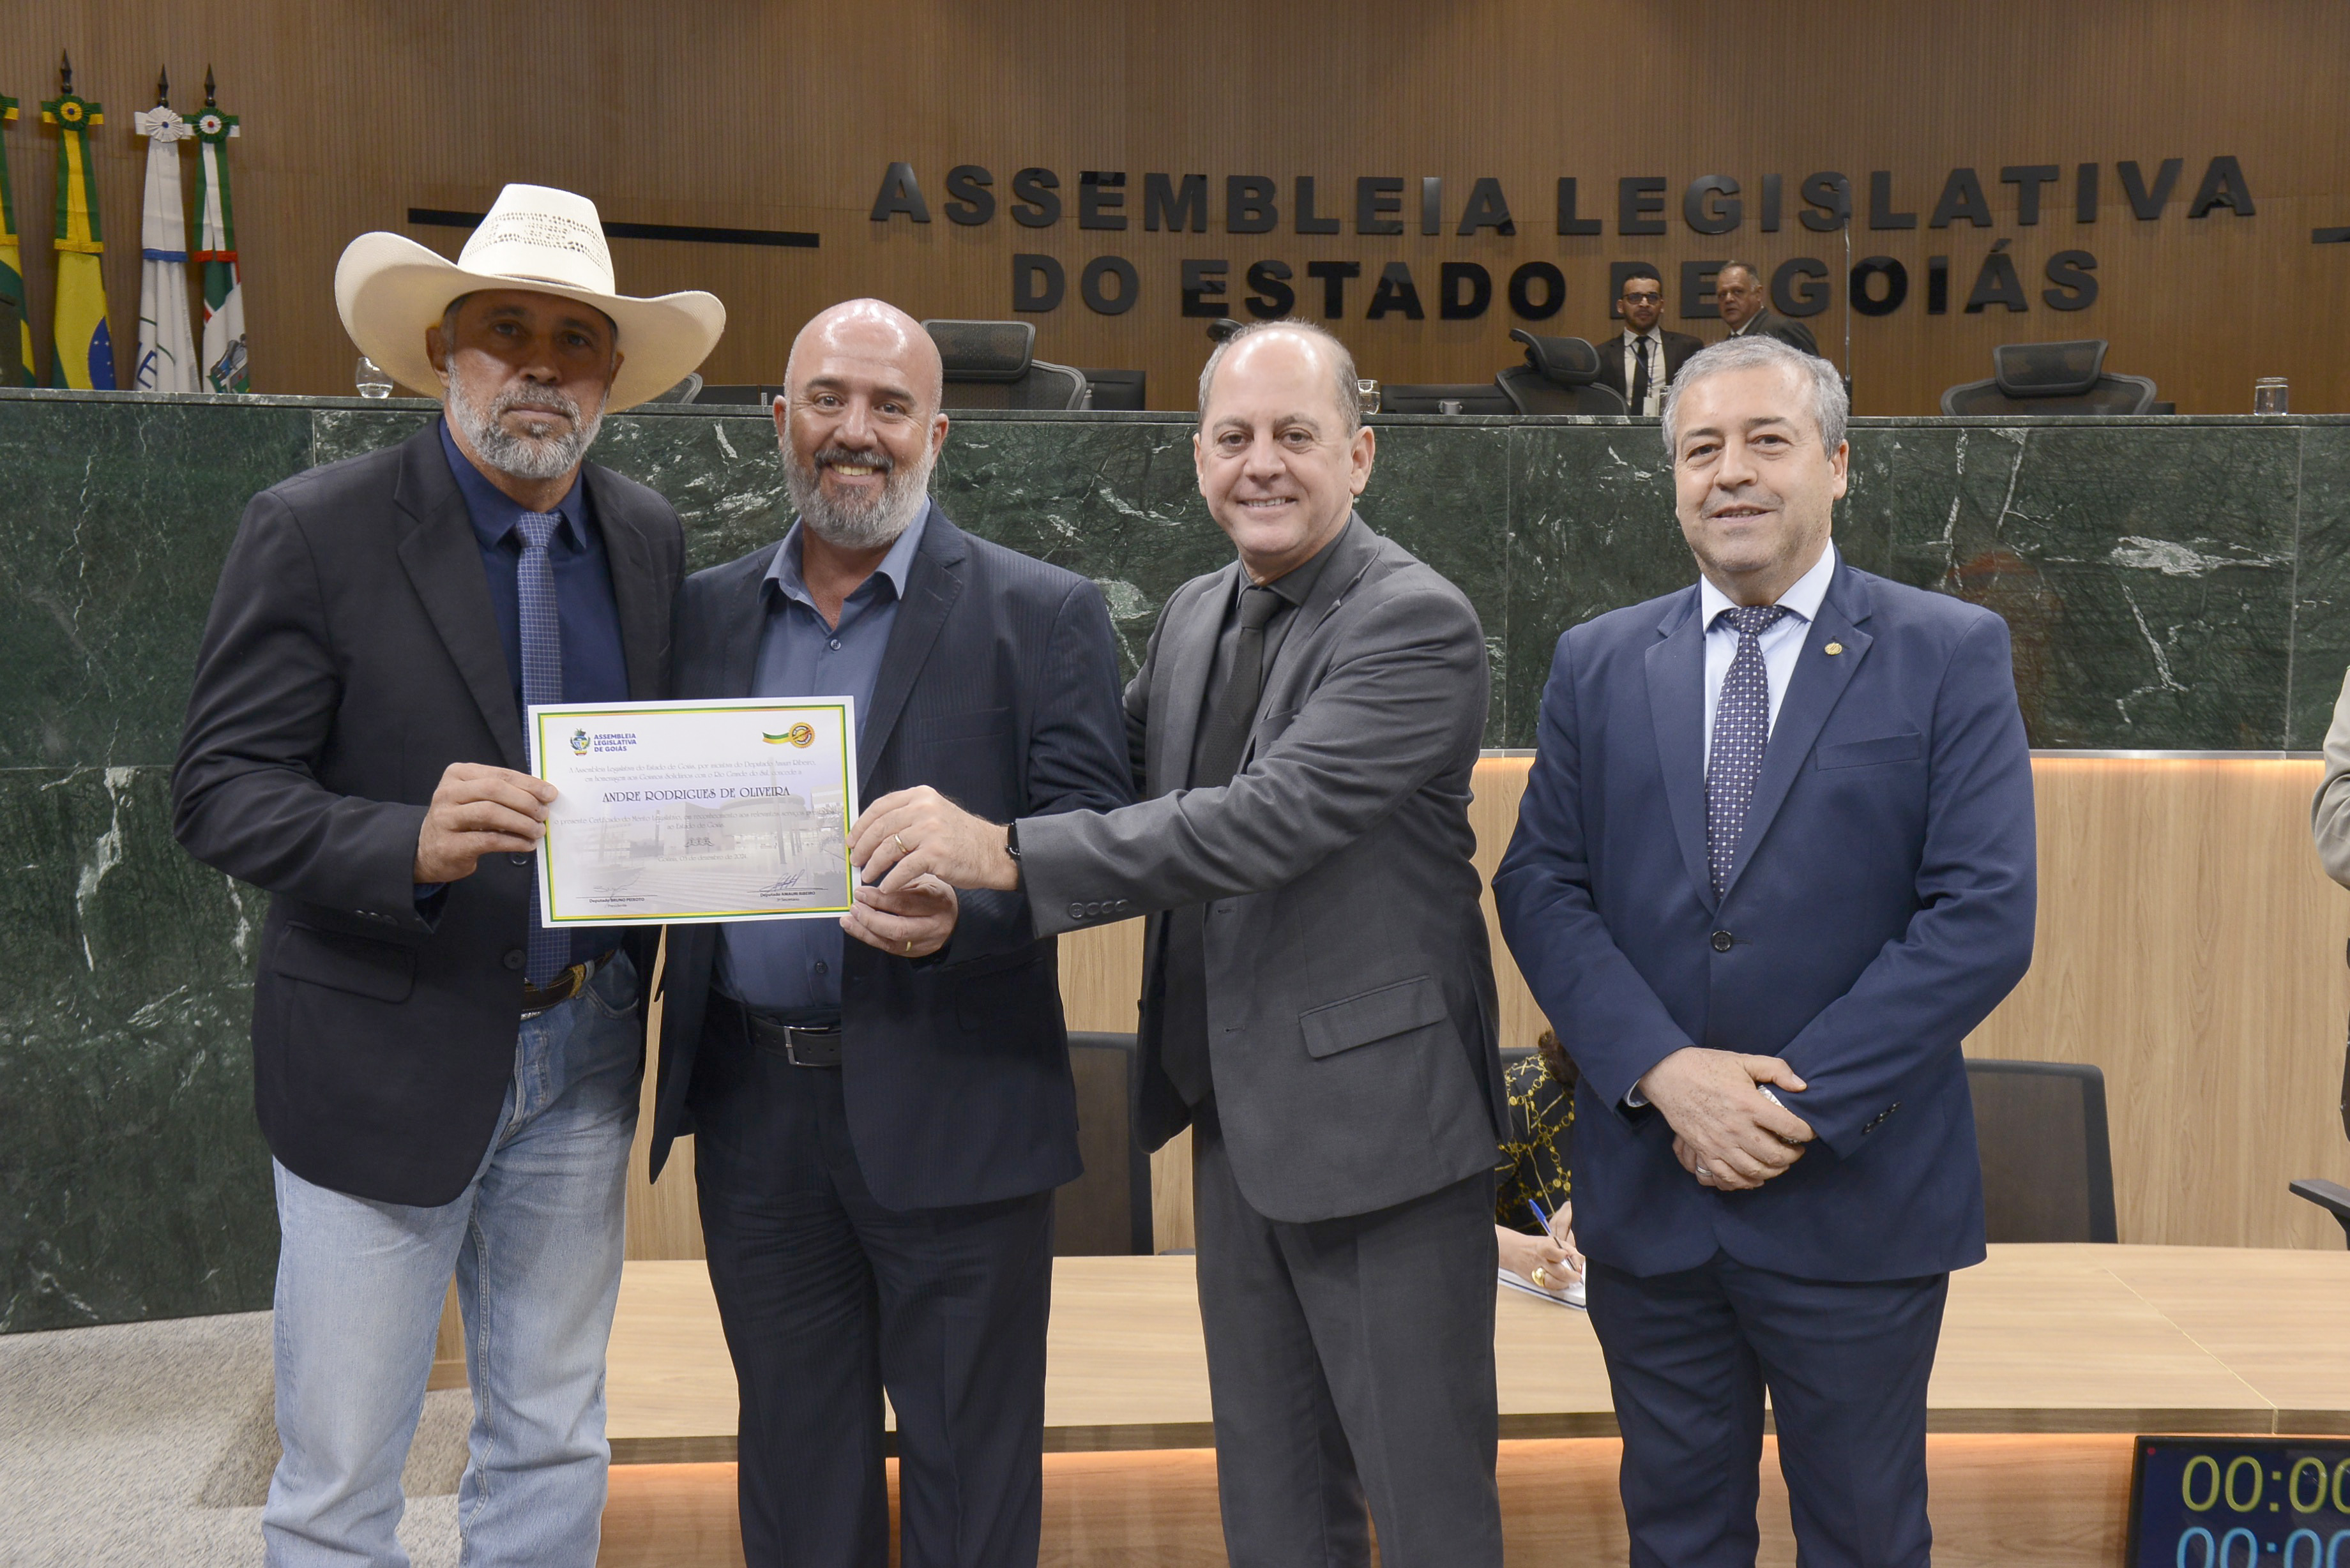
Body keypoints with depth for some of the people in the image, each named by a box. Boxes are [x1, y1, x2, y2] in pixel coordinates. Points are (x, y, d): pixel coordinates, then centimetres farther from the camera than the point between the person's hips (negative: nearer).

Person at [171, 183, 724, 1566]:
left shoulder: (650, 539, 5)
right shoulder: (315, 531, -10)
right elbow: (221, 792, -13)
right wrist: (411, 844, -31)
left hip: (582, 1052, 4)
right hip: (389, 1058, -4)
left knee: (551, 1453, 17)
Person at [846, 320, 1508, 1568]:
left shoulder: (1416, 622, -15)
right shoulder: (1192, 617, 10)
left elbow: (1271, 817, -27)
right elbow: (1121, 787, 18)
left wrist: (1007, 854, -30)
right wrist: (946, 842, 1)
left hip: (1376, 1114, -7)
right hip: (1238, 1122, 7)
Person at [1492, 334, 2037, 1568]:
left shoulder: (1952, 655, -3)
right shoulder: (1596, 664, 6)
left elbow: (1984, 915, -11)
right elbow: (1538, 887, 0)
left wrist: (1798, 1105, -16)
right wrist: (1665, 1072, -15)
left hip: (1856, 1201, -2)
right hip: (1644, 1193, 3)